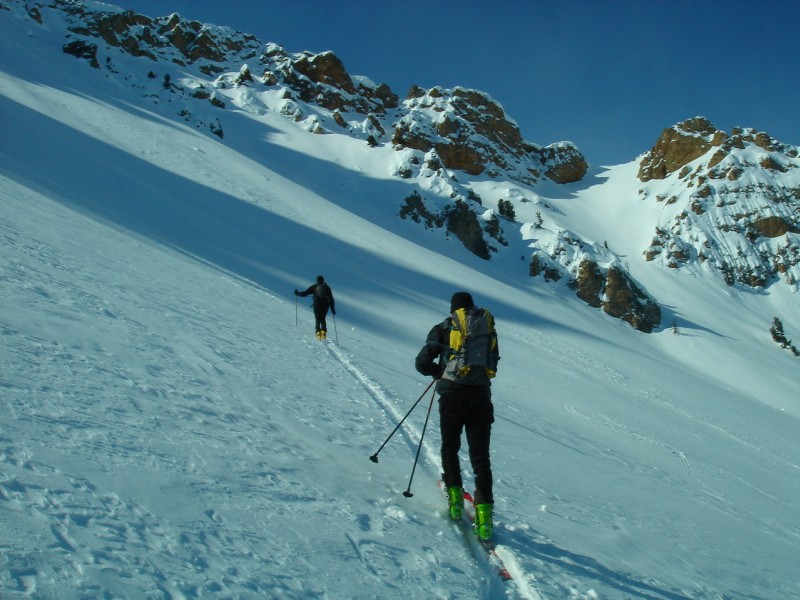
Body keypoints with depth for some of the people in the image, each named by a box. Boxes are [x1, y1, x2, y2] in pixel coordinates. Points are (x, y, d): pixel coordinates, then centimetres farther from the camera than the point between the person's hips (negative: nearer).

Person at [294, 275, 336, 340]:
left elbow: (304, 293, -1)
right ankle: (323, 332, 2)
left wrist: (297, 293, 17)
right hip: (325, 306, 2)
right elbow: (331, 299, 5)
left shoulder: (314, 287, 0)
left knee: (318, 320, 8)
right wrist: (333, 309, 8)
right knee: (323, 319, 17)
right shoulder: (327, 287, 6)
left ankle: (318, 333, -7)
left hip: (317, 305, -2)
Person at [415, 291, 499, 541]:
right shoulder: (488, 328, 14)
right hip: (481, 397, 2)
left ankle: (455, 495, 10)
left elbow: (422, 363, 2)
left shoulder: (444, 328, 6)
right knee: (480, 456, 3)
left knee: (450, 447, 19)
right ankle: (484, 509, -8)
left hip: (452, 396, -2)